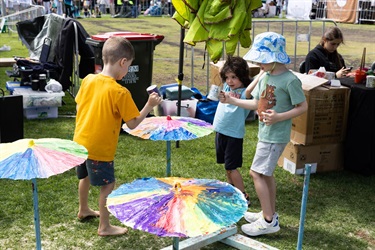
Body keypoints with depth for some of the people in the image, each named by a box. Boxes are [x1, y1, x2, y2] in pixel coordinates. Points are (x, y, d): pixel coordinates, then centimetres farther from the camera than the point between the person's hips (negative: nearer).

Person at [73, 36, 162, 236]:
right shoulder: (120, 92, -22)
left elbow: (79, 106, 8)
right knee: (107, 186, 9)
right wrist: (150, 105, -10)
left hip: (80, 142, 8)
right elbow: (132, 124, -18)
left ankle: (83, 210, 50)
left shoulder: (88, 80, -4)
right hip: (100, 149, -7)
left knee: (85, 177, 28)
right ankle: (104, 227, 19)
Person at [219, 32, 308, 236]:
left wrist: (279, 117, -24)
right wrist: (232, 101, 5)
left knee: (256, 172, -8)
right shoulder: (266, 76, 6)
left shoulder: (290, 80, -18)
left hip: (276, 135, -9)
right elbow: (257, 103, 12)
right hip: (265, 133, 9)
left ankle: (268, 220, 1)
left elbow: (303, 107, -14)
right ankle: (270, 213, 30)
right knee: (266, 173, 16)